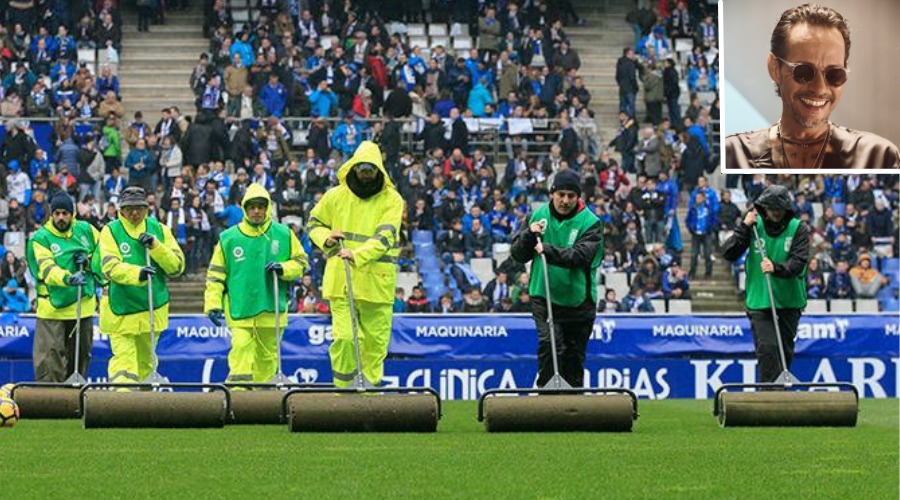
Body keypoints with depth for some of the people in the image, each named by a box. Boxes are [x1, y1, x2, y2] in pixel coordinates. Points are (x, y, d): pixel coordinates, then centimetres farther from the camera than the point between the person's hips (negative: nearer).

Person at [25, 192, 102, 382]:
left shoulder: (86, 230, 5)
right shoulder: (40, 239, -8)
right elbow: (47, 269, -22)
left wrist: (88, 261, -6)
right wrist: (67, 278, -41)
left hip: (83, 305, 4)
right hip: (53, 307, -4)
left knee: (81, 355, 12)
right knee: (50, 358, -11)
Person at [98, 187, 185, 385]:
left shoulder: (160, 230, 7)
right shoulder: (111, 232, -1)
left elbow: (177, 267, 1)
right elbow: (110, 268, -16)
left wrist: (155, 246, -13)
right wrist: (138, 273, -33)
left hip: (152, 310, 3)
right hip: (120, 311, -3)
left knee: (145, 362, 13)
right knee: (123, 360, -13)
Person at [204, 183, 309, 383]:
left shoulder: (284, 235, 6)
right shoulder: (228, 239, 4)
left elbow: (301, 262, 12)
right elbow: (215, 275, 8)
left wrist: (283, 269, -9)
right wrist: (213, 305, 0)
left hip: (272, 310, 2)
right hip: (239, 311, -2)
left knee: (267, 359, 8)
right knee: (241, 353, -14)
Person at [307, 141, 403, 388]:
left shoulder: (391, 200, -1)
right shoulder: (335, 197, 6)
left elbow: (384, 237, -13)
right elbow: (314, 221, 19)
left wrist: (358, 256, -29)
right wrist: (325, 237, -4)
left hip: (377, 282, 0)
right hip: (341, 281, 0)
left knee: (376, 343, 3)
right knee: (344, 338, -10)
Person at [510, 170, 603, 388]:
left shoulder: (590, 222, -6)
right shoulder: (540, 215, 3)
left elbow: (580, 256, -22)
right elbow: (517, 254, 6)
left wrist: (549, 251, -34)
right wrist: (529, 235, -13)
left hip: (578, 300, 0)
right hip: (544, 297, 0)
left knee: (574, 357, 9)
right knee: (549, 344, -21)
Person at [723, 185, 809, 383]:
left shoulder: (798, 229, -3)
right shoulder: (754, 226, 1)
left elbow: (798, 262, -14)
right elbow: (728, 254, -4)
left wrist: (777, 268, -31)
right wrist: (744, 228, -12)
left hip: (789, 302, 1)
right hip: (759, 300, -1)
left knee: (786, 351, 9)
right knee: (767, 348, -15)